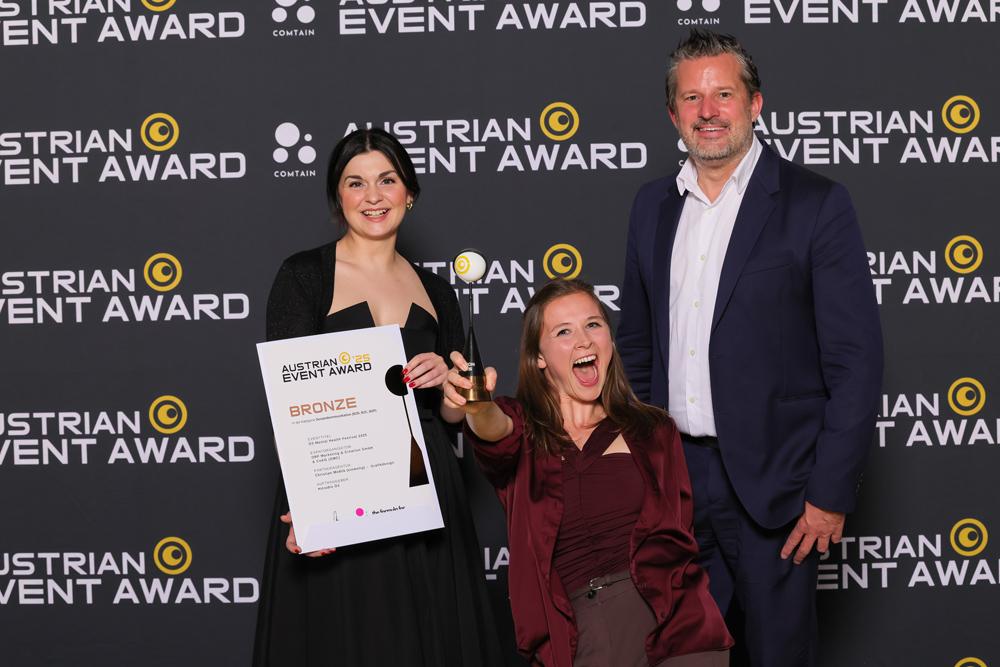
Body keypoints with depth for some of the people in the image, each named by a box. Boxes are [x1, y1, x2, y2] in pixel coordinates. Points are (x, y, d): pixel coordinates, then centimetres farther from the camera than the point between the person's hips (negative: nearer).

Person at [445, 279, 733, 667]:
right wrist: (478, 407, -34)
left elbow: (671, 539, 9)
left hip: (668, 619, 1)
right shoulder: (523, 433, 13)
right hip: (576, 633, -1)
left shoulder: (653, 431, 16)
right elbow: (496, 432, -11)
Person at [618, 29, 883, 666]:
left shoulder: (817, 204, -7)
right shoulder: (653, 205, 10)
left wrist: (831, 493, -13)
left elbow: (856, 361, -9)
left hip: (772, 484, -4)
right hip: (673, 476, 5)